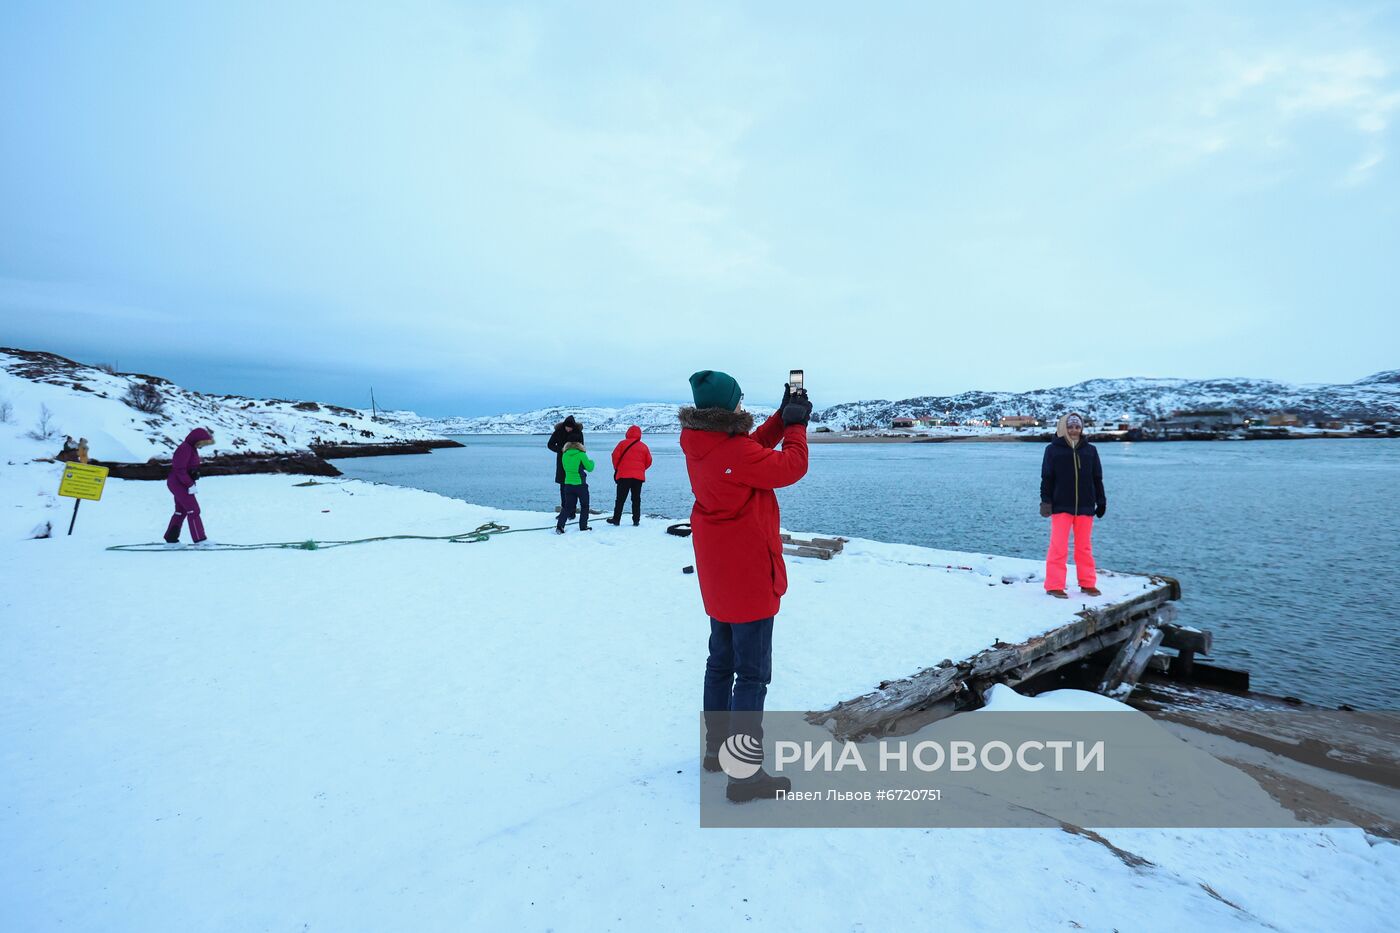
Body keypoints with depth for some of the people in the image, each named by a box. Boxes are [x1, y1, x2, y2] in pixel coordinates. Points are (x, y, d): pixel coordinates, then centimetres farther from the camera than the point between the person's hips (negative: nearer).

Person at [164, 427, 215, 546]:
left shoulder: (192, 449, 13)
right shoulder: (185, 449, -19)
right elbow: (180, 469, -24)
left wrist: (191, 483, 7)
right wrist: (190, 485, -23)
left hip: (182, 484, 10)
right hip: (179, 484, -10)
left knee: (181, 511, 15)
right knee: (193, 510, -9)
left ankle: (171, 538, 22)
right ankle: (199, 539, -8)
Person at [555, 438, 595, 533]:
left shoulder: (564, 455, 2)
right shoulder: (581, 454, -13)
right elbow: (589, 468, -5)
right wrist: (591, 462, 15)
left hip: (568, 484, 5)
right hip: (580, 484, -4)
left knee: (567, 506, 10)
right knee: (584, 506, 13)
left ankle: (559, 526, -1)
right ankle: (583, 527, 14)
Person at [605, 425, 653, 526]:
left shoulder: (623, 443, -1)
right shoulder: (644, 446, 7)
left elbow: (615, 456, -6)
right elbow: (648, 462, 8)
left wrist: (616, 468, 9)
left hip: (624, 475, -2)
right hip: (639, 476, 2)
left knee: (620, 498, 3)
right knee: (636, 499, 8)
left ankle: (616, 519, 4)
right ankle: (636, 520, 7)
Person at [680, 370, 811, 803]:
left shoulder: (699, 445, 2)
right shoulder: (734, 452, -25)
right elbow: (791, 467, -15)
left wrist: (782, 418, 7)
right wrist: (796, 424, -1)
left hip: (717, 575, 9)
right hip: (749, 576, -9)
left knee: (721, 663, 21)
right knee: (752, 676, 0)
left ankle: (717, 748, 34)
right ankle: (745, 774, 7)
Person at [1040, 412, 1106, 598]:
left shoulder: (1090, 450, 10)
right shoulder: (1053, 449, 1)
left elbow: (1097, 478, 13)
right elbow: (1047, 478, -1)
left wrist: (1101, 502, 10)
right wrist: (1046, 501, -6)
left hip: (1085, 506, 3)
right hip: (1061, 506, -3)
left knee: (1085, 547, 10)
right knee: (1059, 547, -2)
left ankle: (1087, 583, 20)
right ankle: (1054, 585, 4)